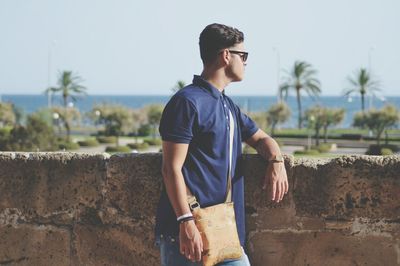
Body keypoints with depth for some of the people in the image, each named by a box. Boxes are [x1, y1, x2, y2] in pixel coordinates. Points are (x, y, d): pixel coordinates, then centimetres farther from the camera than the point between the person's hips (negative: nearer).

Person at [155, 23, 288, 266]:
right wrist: (186, 222, -23)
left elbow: (261, 138, 29)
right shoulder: (188, 102, -10)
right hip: (190, 231, -9)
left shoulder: (229, 106, 19)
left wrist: (277, 161, 4)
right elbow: (172, 168, -15)